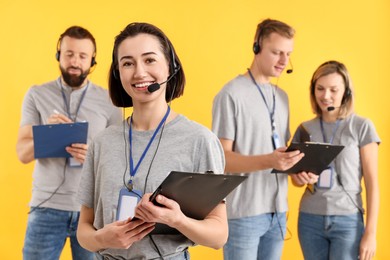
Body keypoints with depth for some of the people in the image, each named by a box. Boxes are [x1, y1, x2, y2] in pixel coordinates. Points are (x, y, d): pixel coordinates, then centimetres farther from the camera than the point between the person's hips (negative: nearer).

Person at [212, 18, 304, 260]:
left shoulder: (282, 96, 13)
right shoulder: (231, 94, -9)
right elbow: (221, 158, -13)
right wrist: (267, 161, -27)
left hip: (277, 211, 7)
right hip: (243, 212, -7)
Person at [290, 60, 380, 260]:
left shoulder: (362, 127, -4)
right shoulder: (304, 129, 6)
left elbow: (372, 183, -5)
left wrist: (370, 232, -9)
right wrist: (298, 177, -9)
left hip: (348, 221, -3)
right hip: (310, 220, 3)